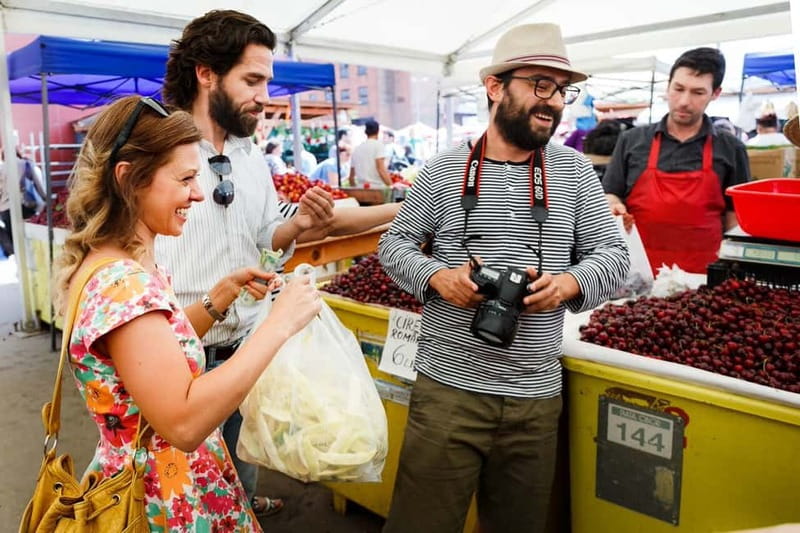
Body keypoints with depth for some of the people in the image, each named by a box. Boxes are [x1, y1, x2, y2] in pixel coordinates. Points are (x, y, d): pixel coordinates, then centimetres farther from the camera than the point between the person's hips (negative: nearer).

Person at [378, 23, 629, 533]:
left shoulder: (574, 170, 5)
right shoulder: (445, 169, 0)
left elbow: (613, 254, 7)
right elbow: (395, 244, 6)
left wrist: (568, 283, -14)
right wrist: (438, 276, -14)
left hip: (538, 396, 2)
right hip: (447, 387, -2)